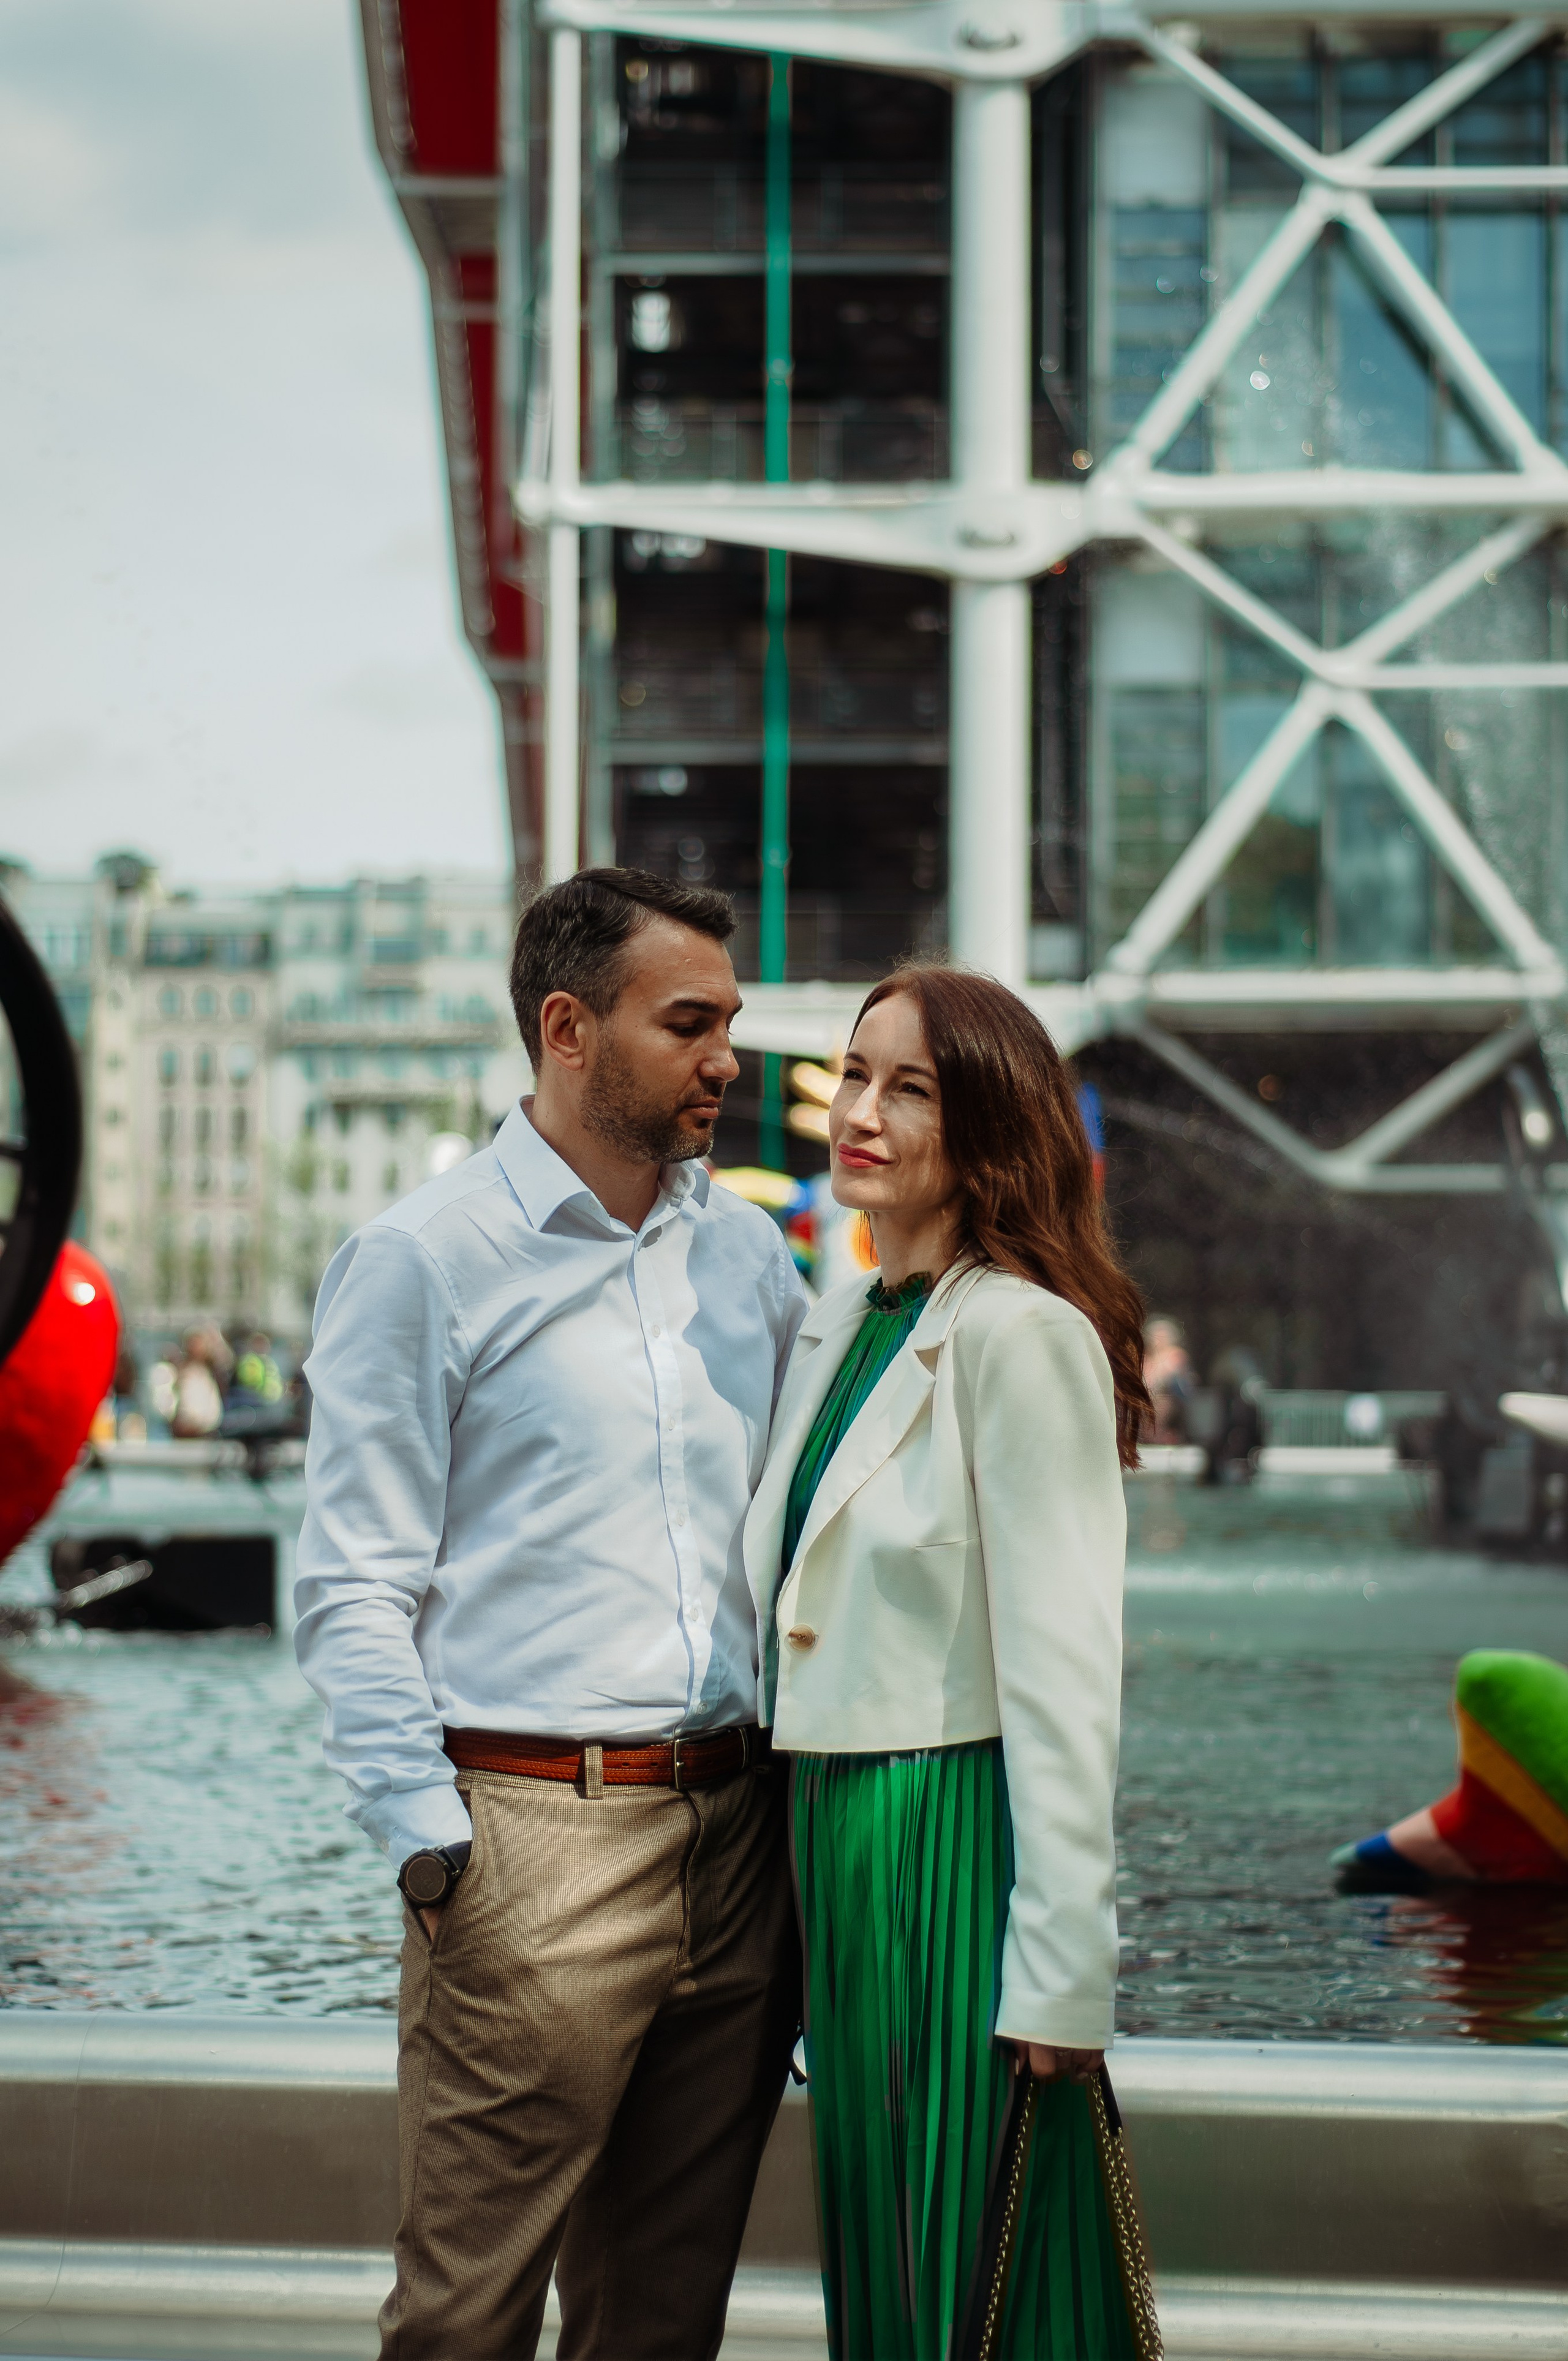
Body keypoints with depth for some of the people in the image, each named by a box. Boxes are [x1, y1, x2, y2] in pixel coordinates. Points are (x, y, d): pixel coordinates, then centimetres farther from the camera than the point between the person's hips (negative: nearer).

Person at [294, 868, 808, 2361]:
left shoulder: (748, 1256, 14)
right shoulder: (422, 1261, -3)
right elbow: (353, 1588, -6)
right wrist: (425, 1838, -13)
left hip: (738, 1831, 5)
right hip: (534, 1836, -5)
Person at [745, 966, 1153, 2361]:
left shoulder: (1021, 1335, -14)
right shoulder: (838, 1325, 11)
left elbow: (1063, 1671, -17)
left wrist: (1060, 1975, -19)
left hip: (955, 1841, -8)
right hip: (831, 1830, 8)